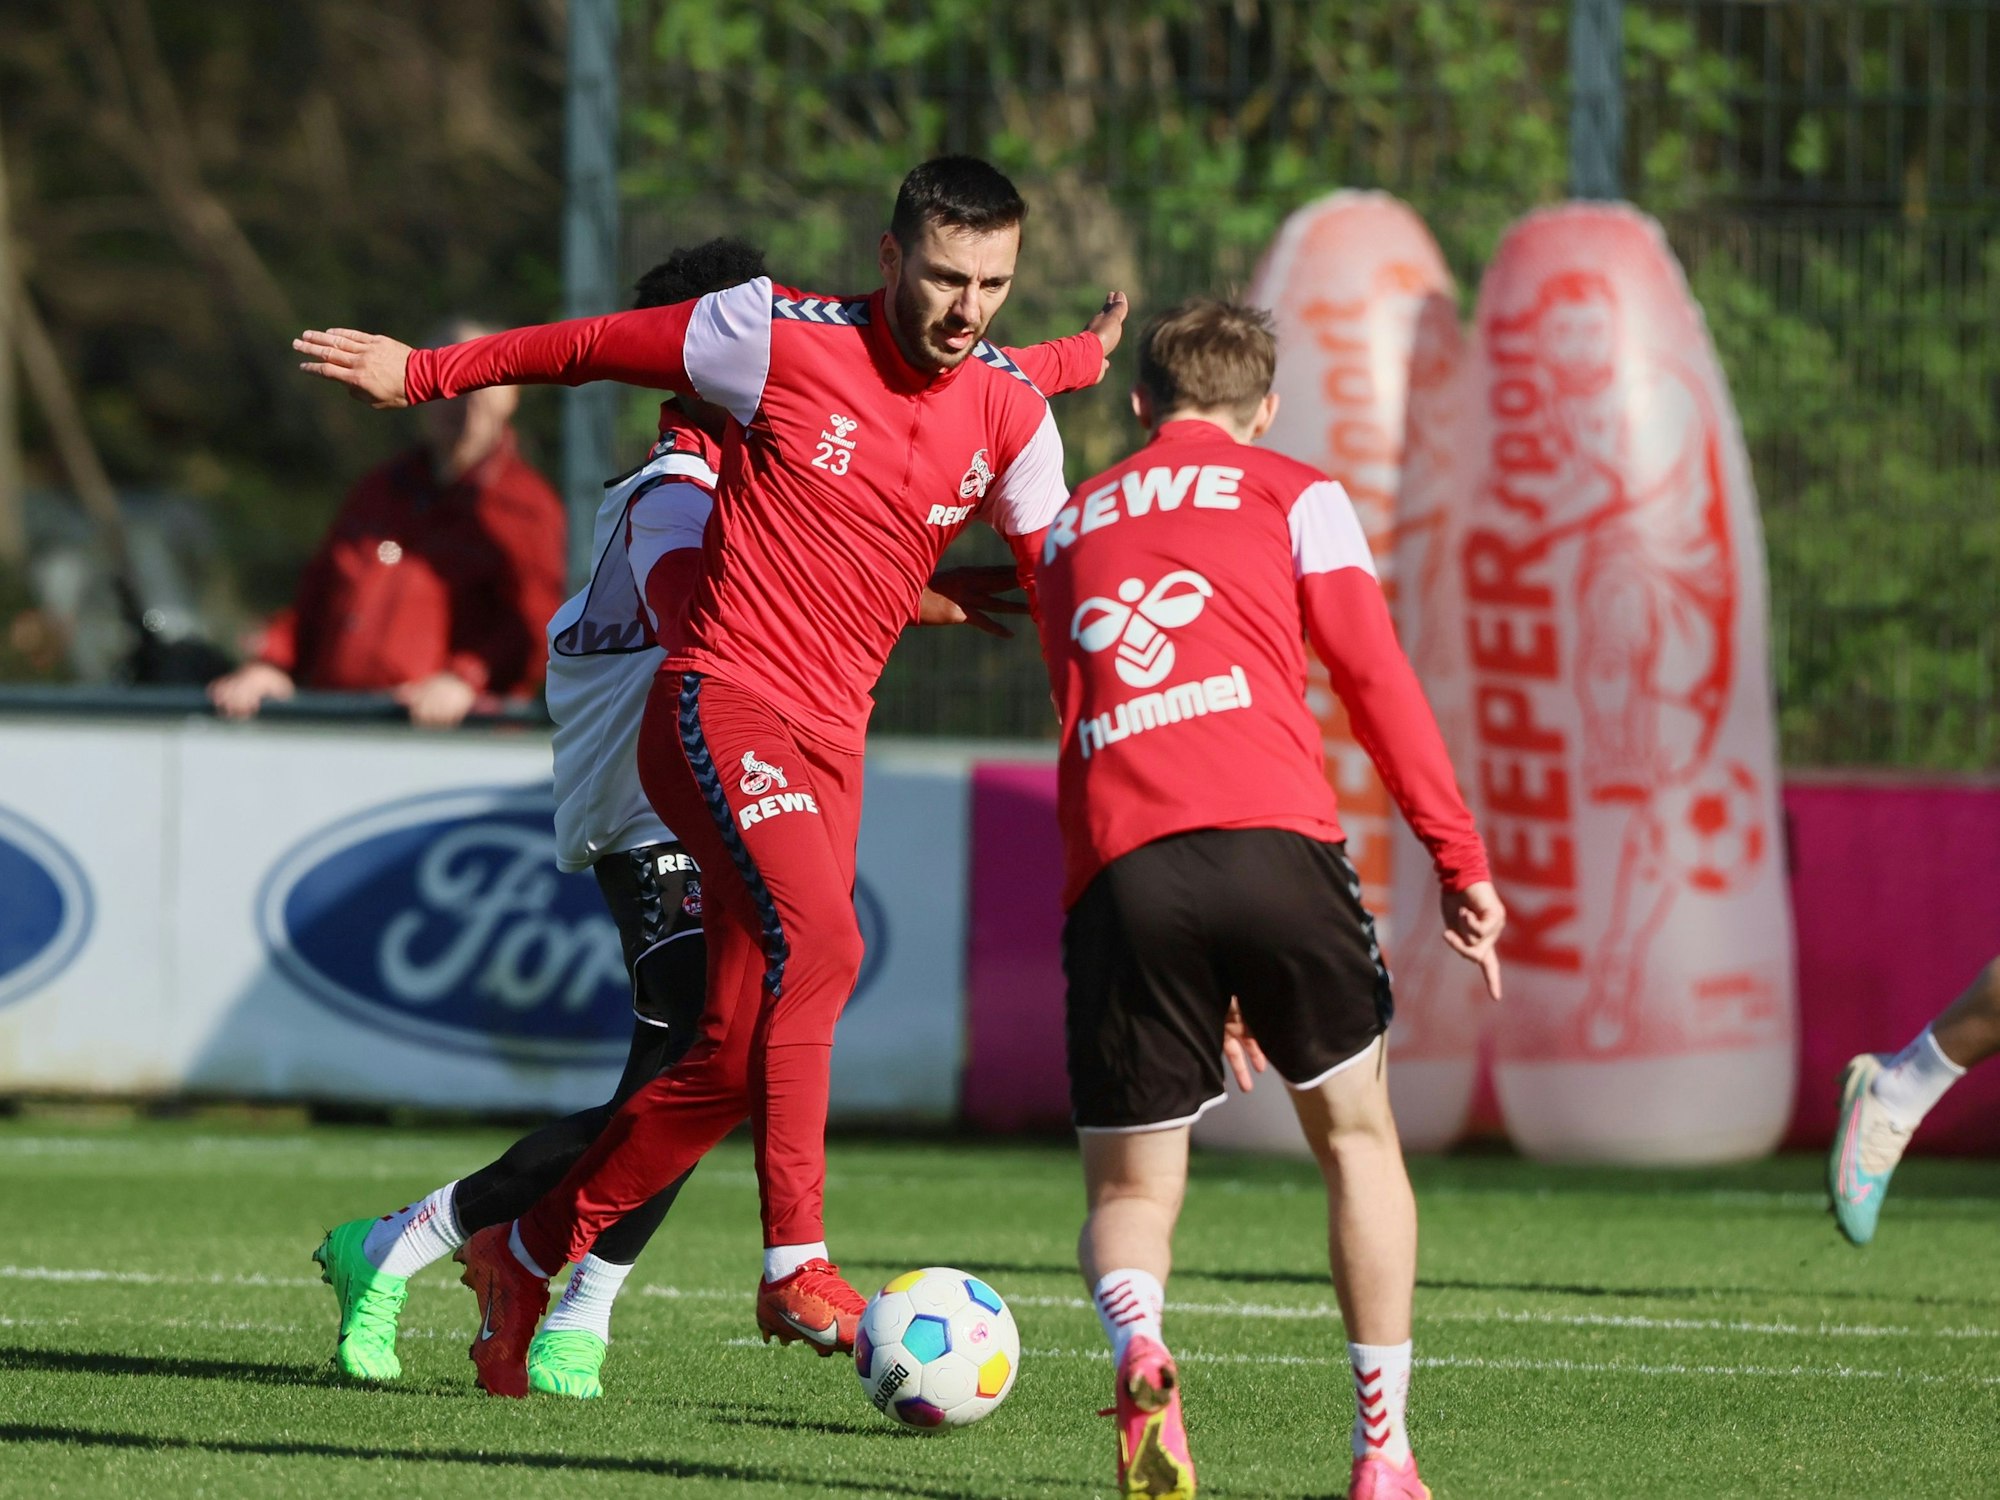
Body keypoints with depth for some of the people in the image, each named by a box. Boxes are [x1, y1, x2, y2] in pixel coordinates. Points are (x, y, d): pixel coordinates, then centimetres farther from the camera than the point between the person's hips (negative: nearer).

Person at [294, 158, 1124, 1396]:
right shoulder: (784, 337, -8)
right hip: (722, 703, -6)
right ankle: (798, 1265, -29)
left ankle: (526, 1256, 20)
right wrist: (428, 373, 11)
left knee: (736, 1057, 3)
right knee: (814, 938, -30)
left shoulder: (1009, 410, 4)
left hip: (831, 738, 6)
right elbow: (597, 347, 4)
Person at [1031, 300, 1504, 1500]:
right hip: (1272, 839, -2)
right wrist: (1463, 862, 7)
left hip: (1117, 872, 2)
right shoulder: (1292, 496, 18)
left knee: (1130, 1187, 11)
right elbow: (1377, 679, 6)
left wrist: (1199, 979, 38)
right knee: (1356, 1135, 17)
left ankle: (1138, 1343, -24)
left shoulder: (1070, 532, 30)